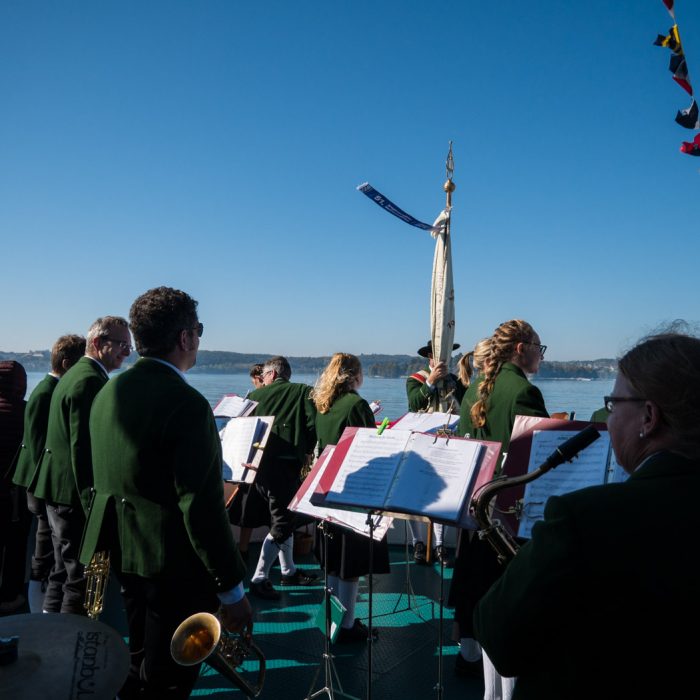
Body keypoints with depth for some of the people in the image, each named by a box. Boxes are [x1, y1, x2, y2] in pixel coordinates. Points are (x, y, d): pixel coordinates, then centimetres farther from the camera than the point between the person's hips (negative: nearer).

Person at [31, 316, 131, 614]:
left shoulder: (75, 374, 14)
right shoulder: (91, 380, -19)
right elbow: (83, 446, -23)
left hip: (58, 488, 11)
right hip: (74, 492, -11)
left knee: (63, 572, 21)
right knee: (82, 578, 0)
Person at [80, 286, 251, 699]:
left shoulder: (109, 392, 2)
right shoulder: (186, 403, -24)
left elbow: (102, 480, 11)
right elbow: (202, 506, -24)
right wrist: (231, 588, -16)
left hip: (123, 553, 8)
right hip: (175, 563, -8)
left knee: (140, 667, 26)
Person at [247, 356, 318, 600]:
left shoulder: (256, 394, 10)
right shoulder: (303, 392, 2)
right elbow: (313, 423, -11)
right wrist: (307, 451, 2)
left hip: (261, 463, 5)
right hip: (286, 463, -5)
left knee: (282, 516, 19)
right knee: (282, 522, 2)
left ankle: (289, 571, 31)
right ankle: (259, 579, 1)